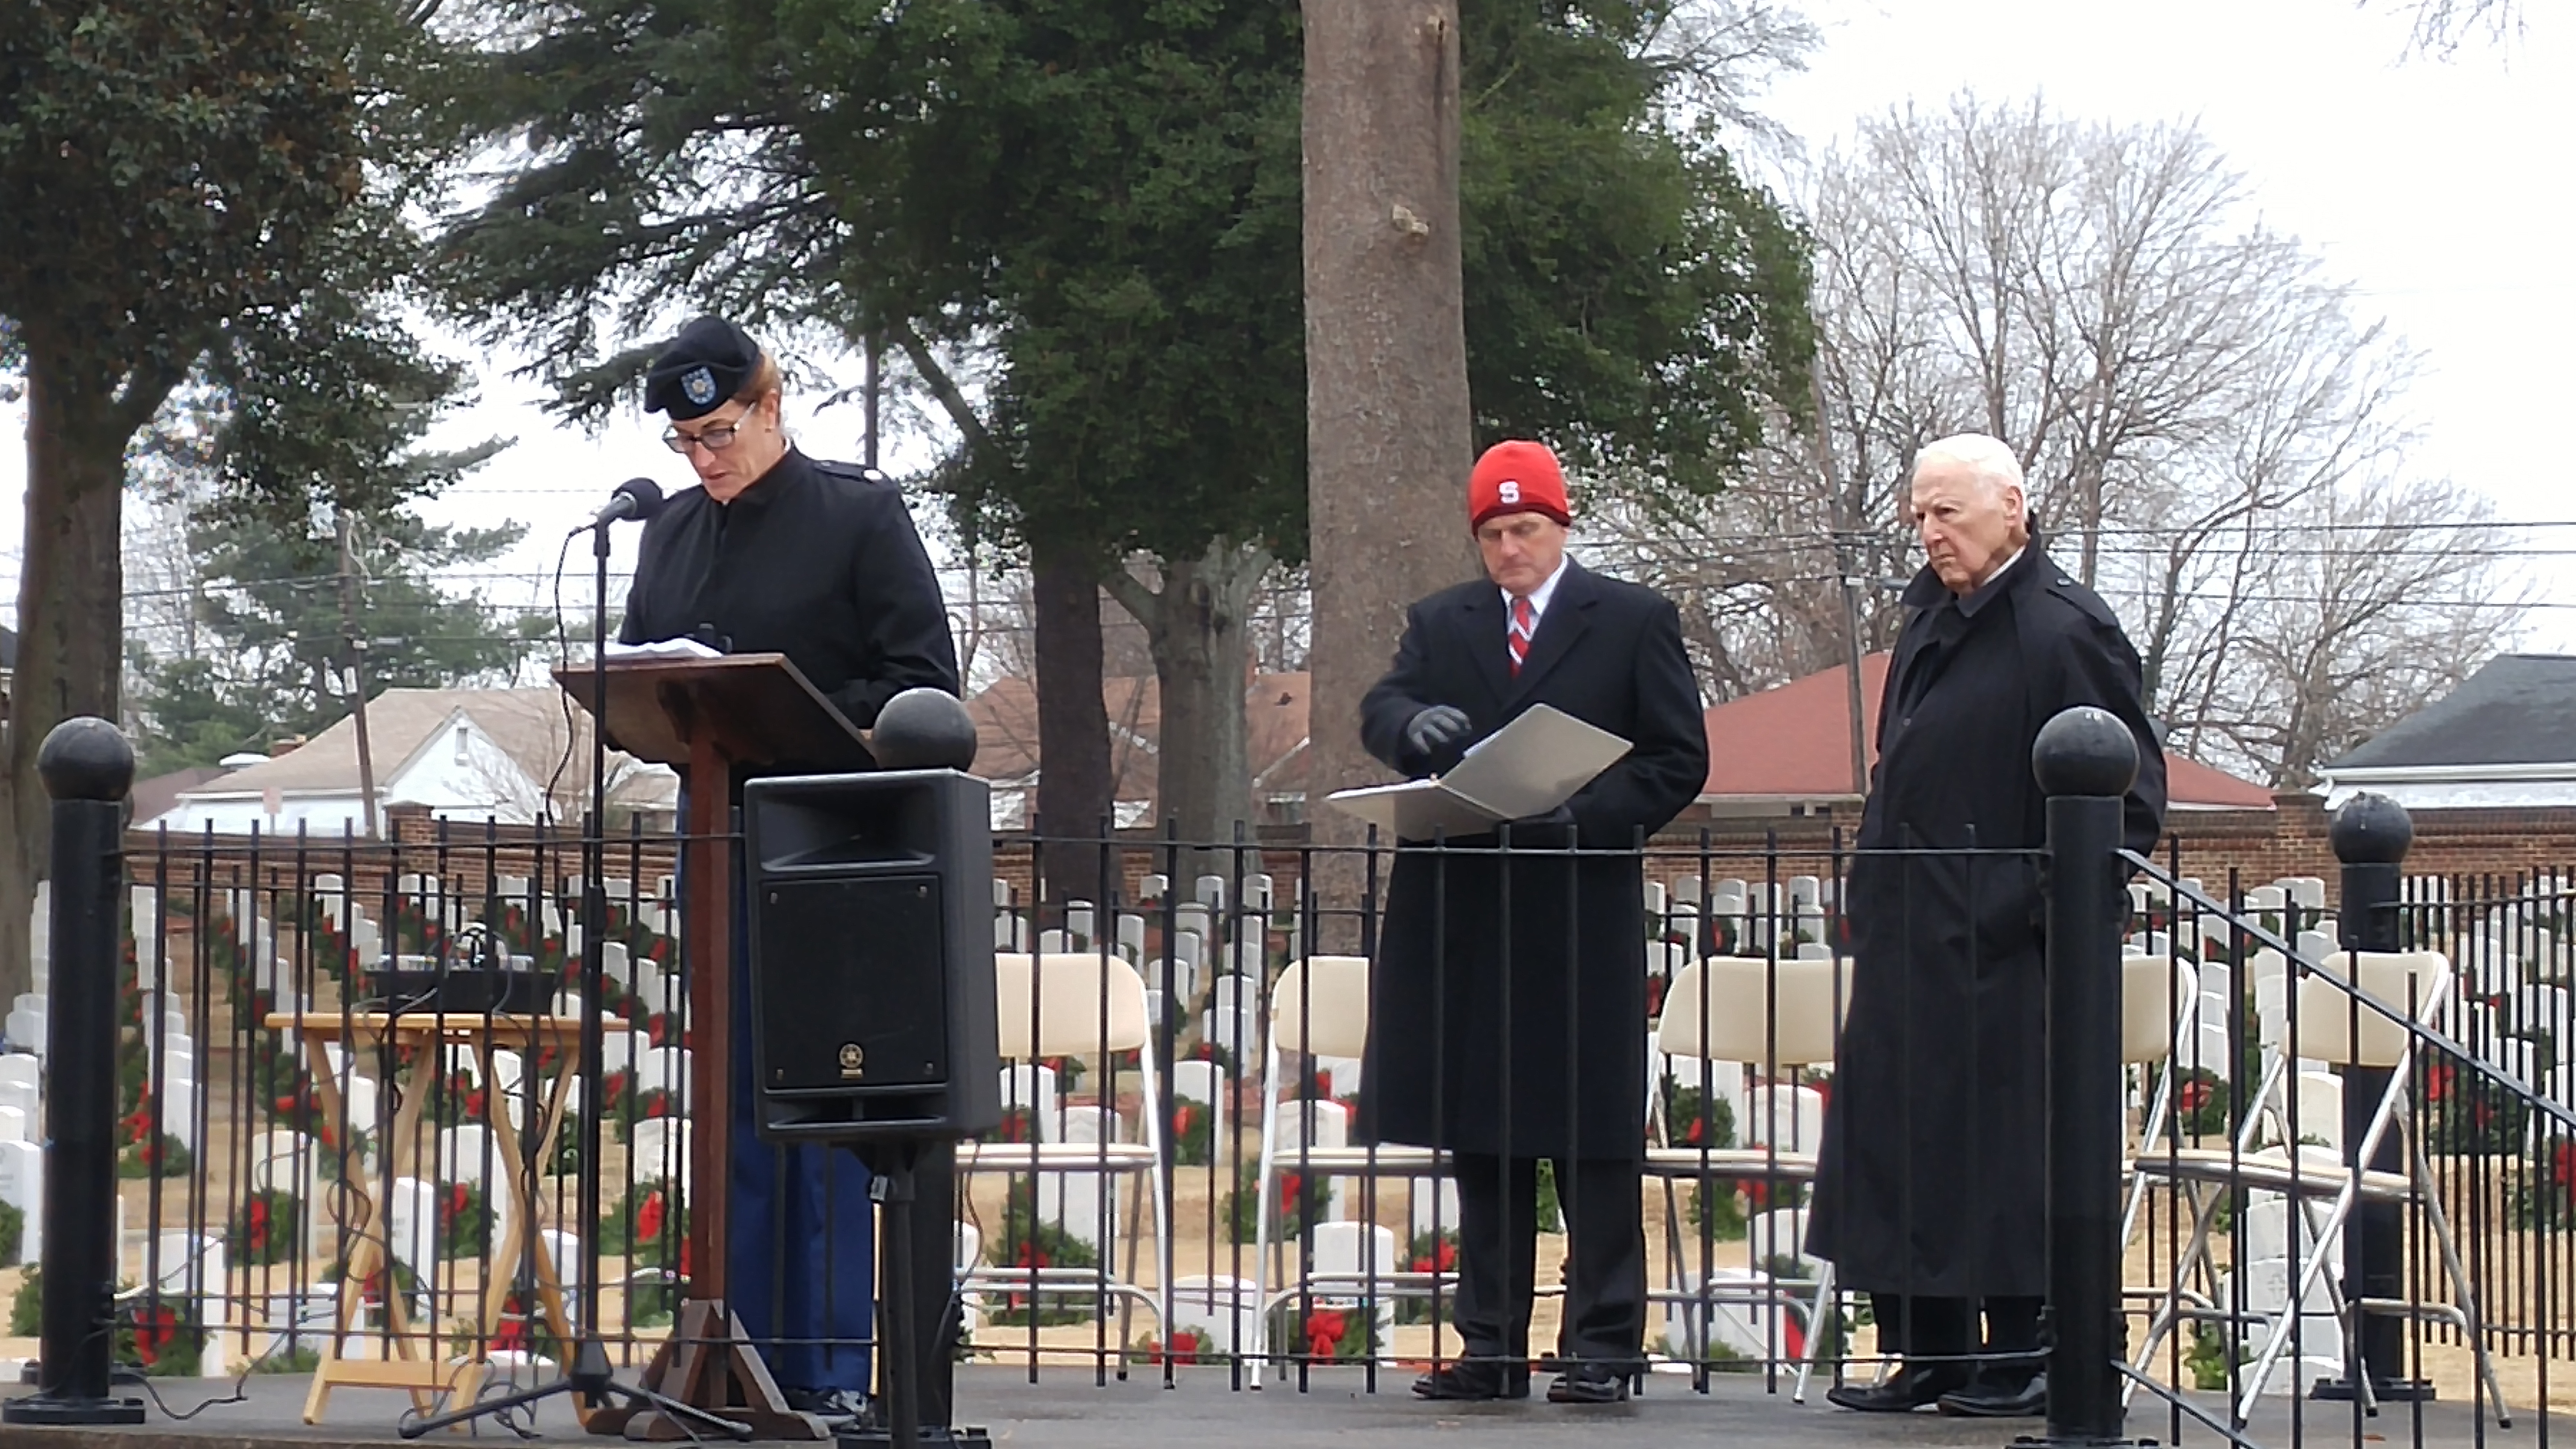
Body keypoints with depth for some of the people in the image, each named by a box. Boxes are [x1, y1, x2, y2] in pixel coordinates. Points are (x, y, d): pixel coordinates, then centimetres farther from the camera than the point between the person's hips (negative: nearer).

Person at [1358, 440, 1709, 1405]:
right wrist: (1417, 726, -23)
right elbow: (1379, 712, 1)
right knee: (1480, 1139, 6)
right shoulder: (1440, 625, 15)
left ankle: (1602, 1345, 0)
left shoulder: (1634, 621, 5)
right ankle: (1492, 1345, 12)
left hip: (1583, 916, -4)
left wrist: (1585, 817, -13)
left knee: (1591, 1137, -3)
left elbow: (1679, 761, 2)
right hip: (1464, 918, 4)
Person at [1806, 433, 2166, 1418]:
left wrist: (2057, 907, -15)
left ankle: (2021, 1361, 5)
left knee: (2001, 1147, -3)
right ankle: (1927, 1352, 17)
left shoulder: (2065, 628, -11)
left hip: (2000, 949, -8)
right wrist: (1873, 888, 14)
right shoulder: (1933, 614, 13)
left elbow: (2130, 796, -12)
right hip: (1908, 942, 8)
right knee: (1898, 1143, 9)